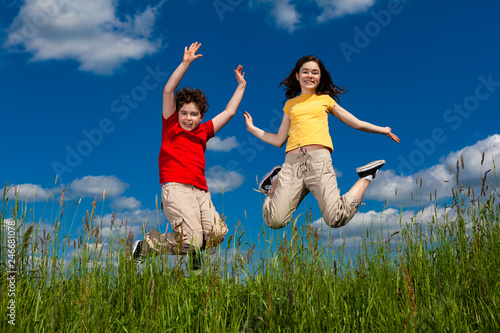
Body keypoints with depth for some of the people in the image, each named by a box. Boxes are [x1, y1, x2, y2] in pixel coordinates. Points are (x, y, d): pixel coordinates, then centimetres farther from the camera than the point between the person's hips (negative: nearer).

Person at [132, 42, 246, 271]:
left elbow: (228, 112, 31)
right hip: (176, 188, -5)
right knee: (191, 243, -18)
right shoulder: (171, 126, 13)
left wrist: (241, 86, 35)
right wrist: (186, 63, 2)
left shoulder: (203, 132, 23)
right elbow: (169, 90, 5)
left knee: (217, 235, -17)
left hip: (201, 192, 5)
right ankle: (145, 246, 8)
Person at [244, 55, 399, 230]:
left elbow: (357, 123, 27)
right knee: (275, 221, -14)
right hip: (292, 161, 2)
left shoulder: (326, 99, 21)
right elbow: (279, 140, 25)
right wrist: (252, 128, 24)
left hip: (319, 158, -1)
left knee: (336, 219, -20)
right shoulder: (290, 104, 24)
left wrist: (383, 130, 27)